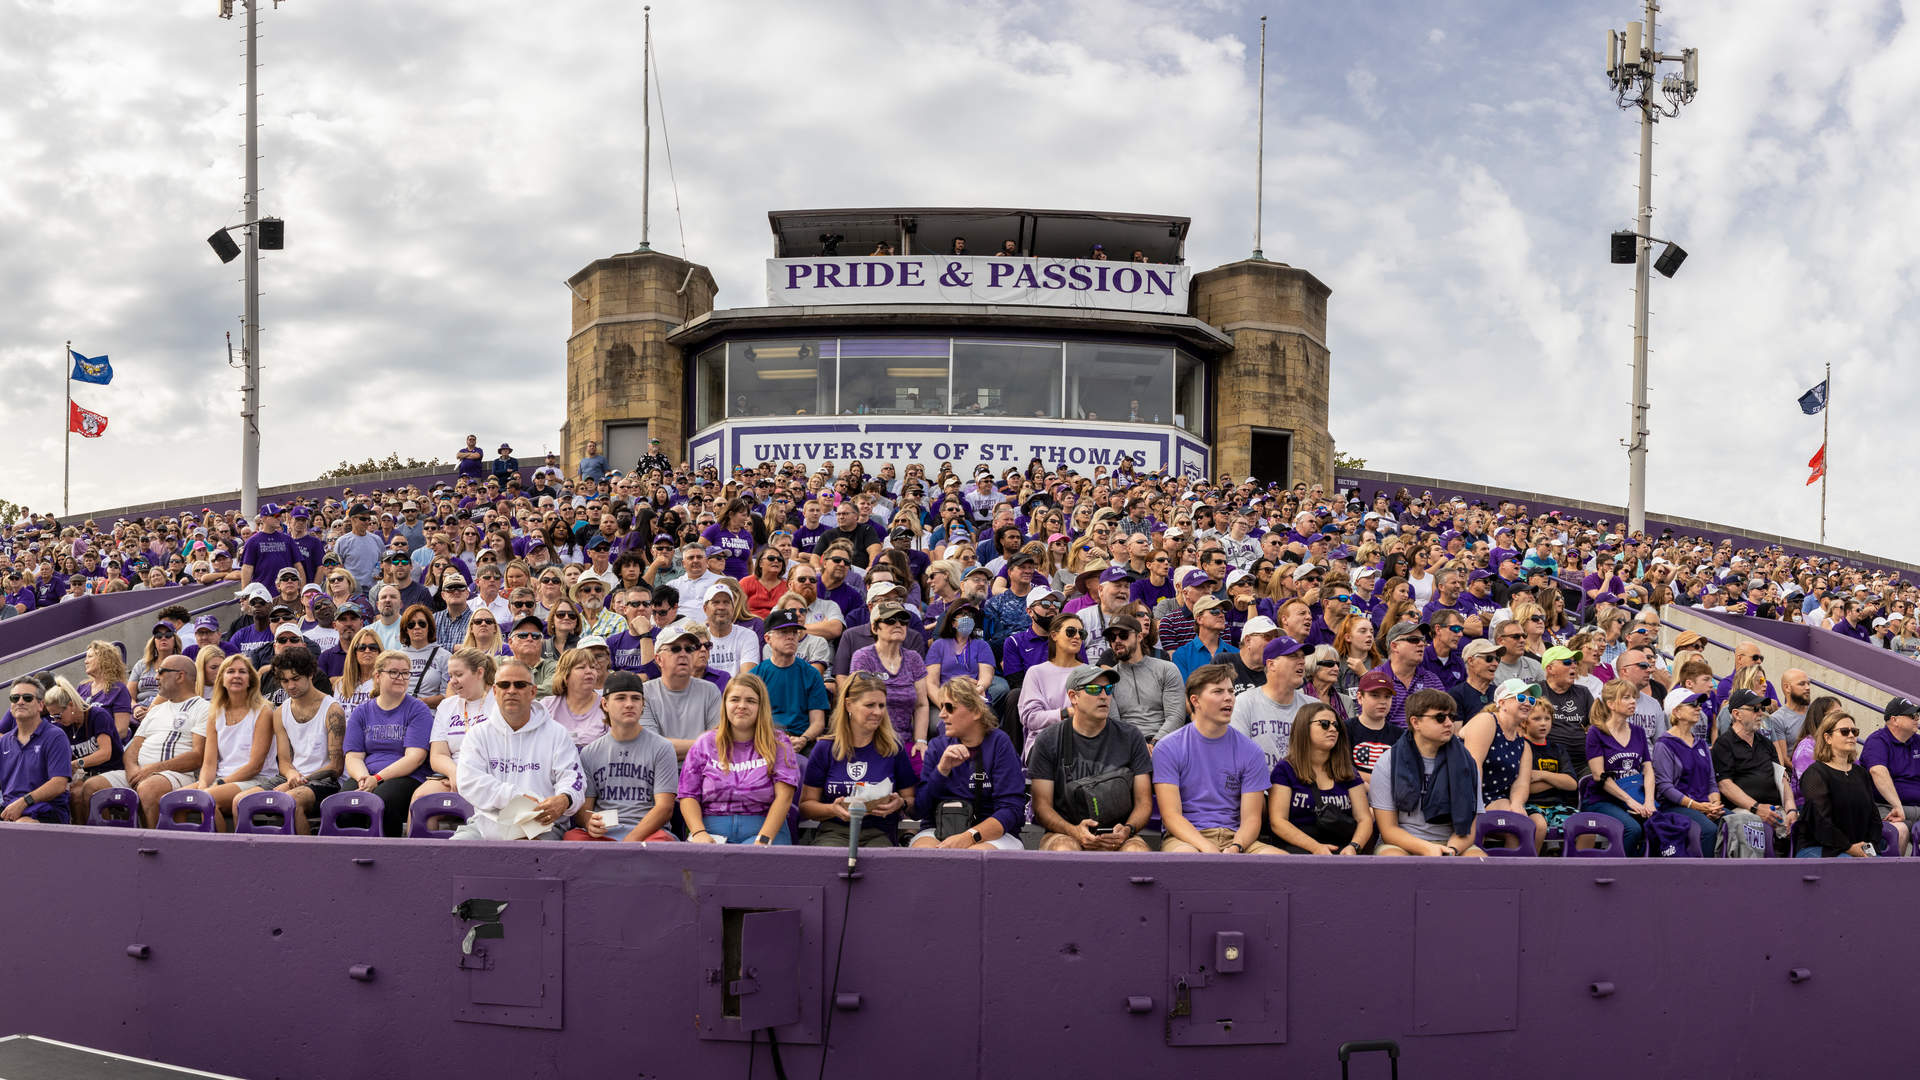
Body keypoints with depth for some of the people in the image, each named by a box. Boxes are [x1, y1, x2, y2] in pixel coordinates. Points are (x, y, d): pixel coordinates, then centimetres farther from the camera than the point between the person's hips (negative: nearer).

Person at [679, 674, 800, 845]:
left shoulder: (778, 745, 9)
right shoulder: (704, 744, 15)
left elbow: (784, 796, -3)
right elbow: (688, 796, 10)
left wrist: (764, 839, -16)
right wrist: (699, 833, -9)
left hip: (762, 827, -1)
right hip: (713, 830, 2)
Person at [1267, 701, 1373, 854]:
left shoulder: (1348, 772, 19)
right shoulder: (1284, 769, 6)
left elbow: (1364, 819, 11)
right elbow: (1277, 821, -4)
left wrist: (1353, 847, -12)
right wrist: (1315, 847, -18)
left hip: (1341, 847, 5)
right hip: (1299, 846, -5)